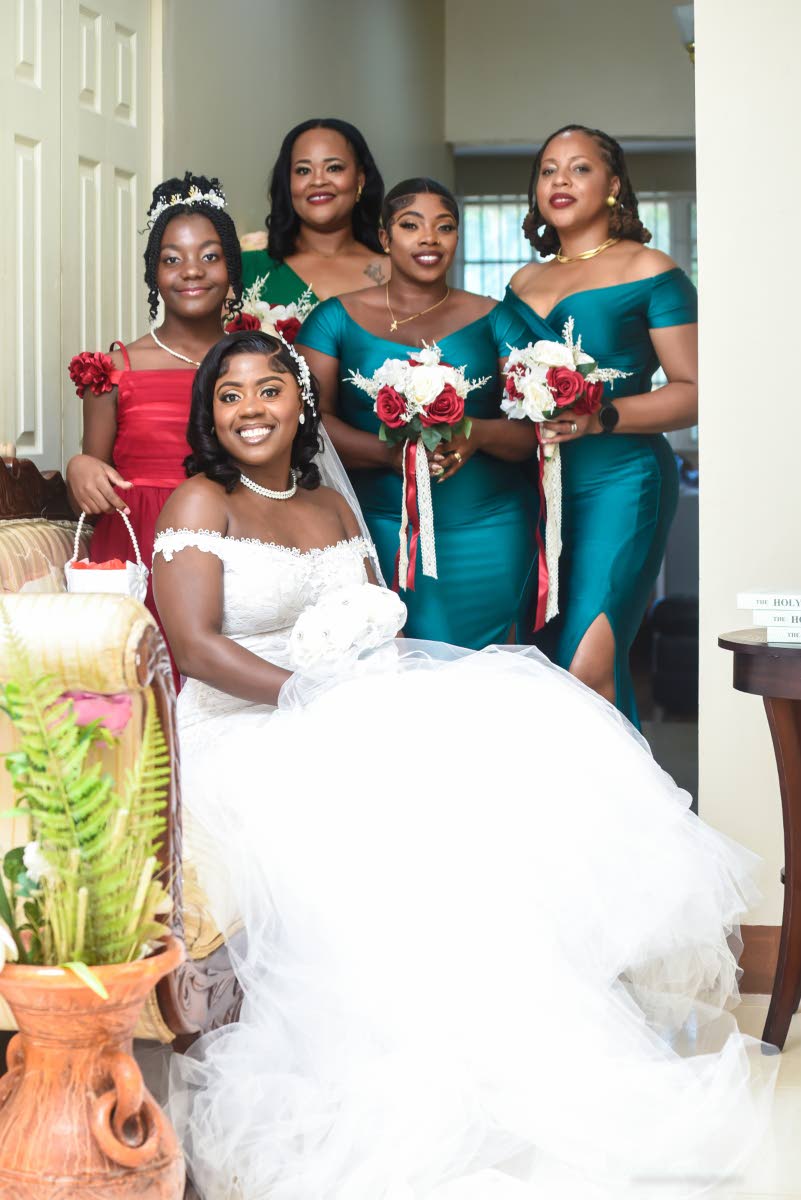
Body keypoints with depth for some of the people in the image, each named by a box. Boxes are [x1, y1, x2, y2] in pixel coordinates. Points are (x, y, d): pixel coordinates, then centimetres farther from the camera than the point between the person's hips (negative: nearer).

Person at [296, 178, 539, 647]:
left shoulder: (494, 319, 9)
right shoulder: (337, 318, 7)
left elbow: (533, 428, 4)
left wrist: (479, 435, -17)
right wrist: (389, 452, -19)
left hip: (487, 532, 1)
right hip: (381, 529, -1)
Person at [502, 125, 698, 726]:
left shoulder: (649, 272, 0)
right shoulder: (524, 282, 18)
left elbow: (692, 391, -6)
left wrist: (601, 418, -20)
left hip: (618, 484, -6)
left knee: (588, 669, -17)